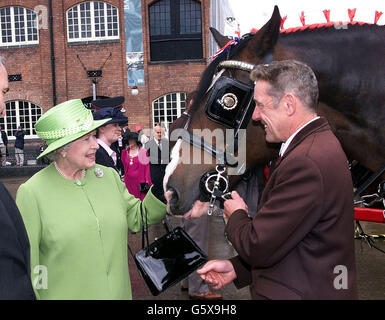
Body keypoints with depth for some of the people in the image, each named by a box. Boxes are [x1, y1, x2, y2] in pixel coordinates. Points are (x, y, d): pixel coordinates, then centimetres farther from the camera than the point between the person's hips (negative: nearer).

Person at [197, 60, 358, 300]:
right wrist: (236, 267, 1)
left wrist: (237, 215, -5)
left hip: (302, 293, -8)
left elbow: (257, 247, -25)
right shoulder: (319, 143, 4)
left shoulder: (306, 162, -28)